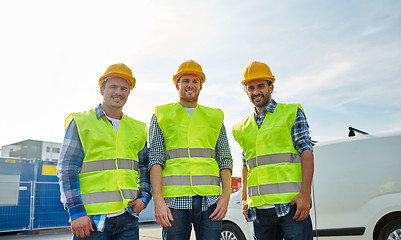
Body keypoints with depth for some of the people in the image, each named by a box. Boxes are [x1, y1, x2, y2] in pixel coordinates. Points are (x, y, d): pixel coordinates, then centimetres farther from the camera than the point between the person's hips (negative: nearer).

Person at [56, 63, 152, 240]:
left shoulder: (137, 128, 14)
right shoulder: (80, 122, 3)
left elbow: (145, 169, 20)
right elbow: (66, 169, -3)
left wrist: (144, 197, 4)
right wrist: (76, 212, -10)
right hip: (90, 218, -3)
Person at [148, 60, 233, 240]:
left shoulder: (214, 117, 16)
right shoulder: (162, 116, 10)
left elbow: (225, 159, 12)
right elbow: (155, 159, 1)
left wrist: (226, 195, -1)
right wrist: (158, 200, -9)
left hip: (210, 200, 2)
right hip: (175, 200, -1)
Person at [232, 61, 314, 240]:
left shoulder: (291, 113, 5)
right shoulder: (243, 128, 17)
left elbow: (306, 151, -3)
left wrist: (305, 193, -13)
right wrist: (244, 198, 14)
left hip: (291, 204, -4)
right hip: (259, 210, 4)